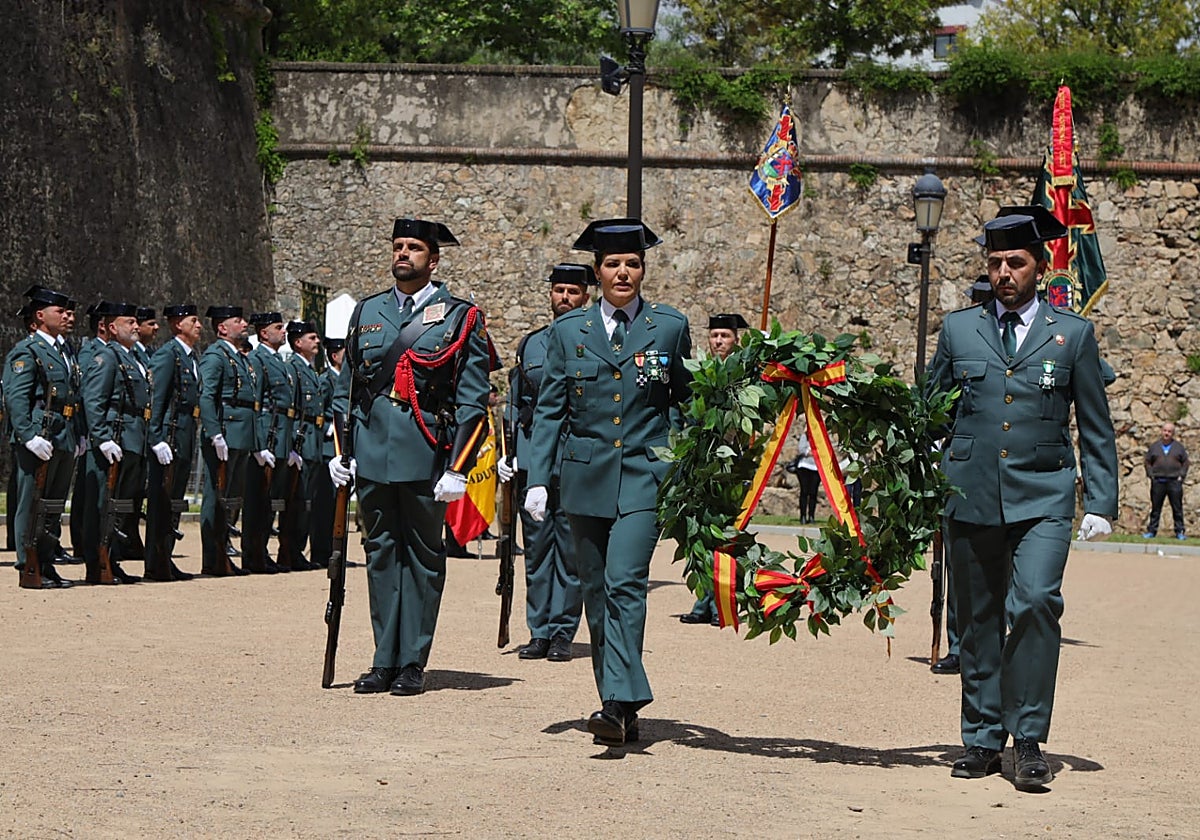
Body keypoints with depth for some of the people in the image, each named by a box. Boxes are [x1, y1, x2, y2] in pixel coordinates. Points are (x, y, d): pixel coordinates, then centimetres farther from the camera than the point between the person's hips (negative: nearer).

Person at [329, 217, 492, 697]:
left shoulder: (459, 318, 0)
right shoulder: (367, 312, 13)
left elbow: (473, 401, -3)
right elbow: (346, 387, 18)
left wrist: (457, 469, -10)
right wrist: (339, 451, 10)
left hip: (425, 456, -4)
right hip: (372, 453, 4)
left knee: (422, 557, 3)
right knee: (380, 552, 7)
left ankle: (413, 663, 8)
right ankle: (384, 661, 12)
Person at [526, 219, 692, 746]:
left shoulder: (670, 328, 4)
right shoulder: (568, 331, 7)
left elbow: (688, 403, 12)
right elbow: (549, 410, 8)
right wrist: (538, 479, -1)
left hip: (644, 475, -3)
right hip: (586, 478, 3)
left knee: (625, 583, -17)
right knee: (595, 592, 6)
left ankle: (619, 703, -21)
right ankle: (620, 708, 15)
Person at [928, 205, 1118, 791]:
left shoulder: (1072, 334, 7)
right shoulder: (958, 329, 10)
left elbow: (1095, 430, 9)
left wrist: (1101, 504, 3)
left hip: (1043, 497, -2)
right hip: (971, 495, 2)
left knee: (1036, 601, -19)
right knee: (978, 620, 6)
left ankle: (1029, 740, -10)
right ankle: (983, 742, 16)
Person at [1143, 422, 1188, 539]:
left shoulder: (1179, 447, 9)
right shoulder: (1154, 446, 10)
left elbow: (1185, 462, 11)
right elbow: (1147, 462, 12)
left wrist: (1181, 476, -1)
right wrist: (1150, 475, 0)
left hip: (1174, 481, -1)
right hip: (1158, 482, 1)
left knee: (1177, 508, -1)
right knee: (1155, 508, 3)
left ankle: (1179, 532, 3)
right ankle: (1152, 531, 8)